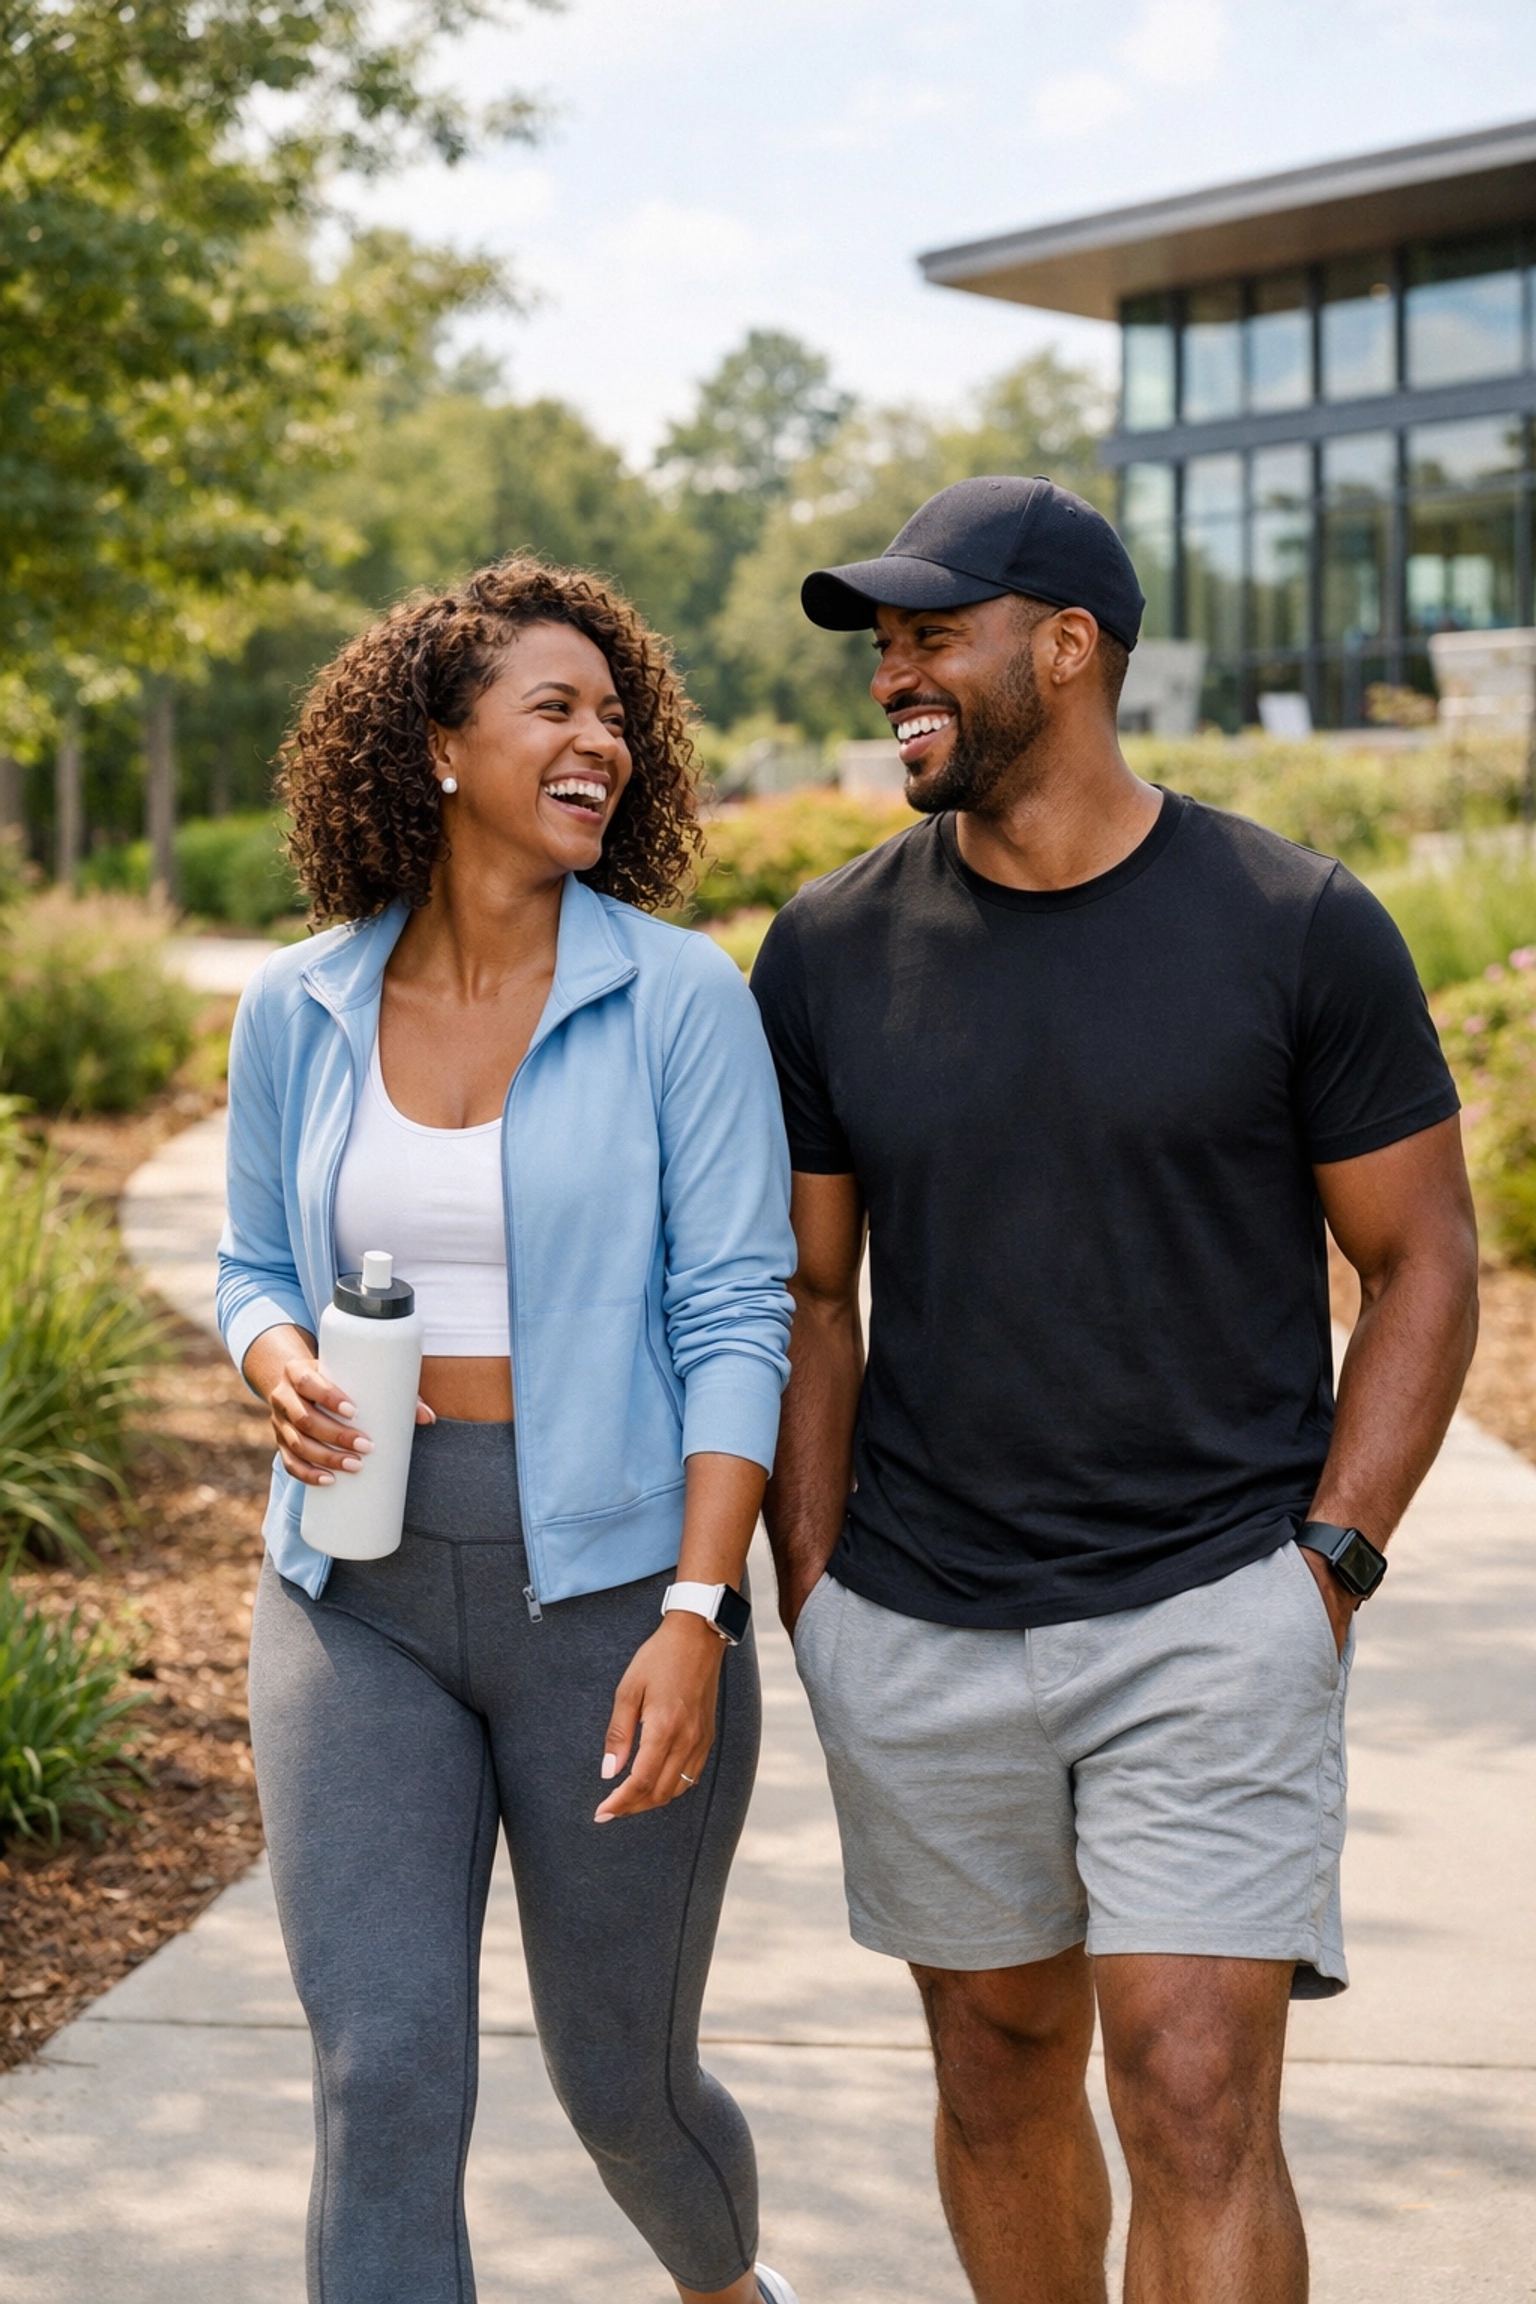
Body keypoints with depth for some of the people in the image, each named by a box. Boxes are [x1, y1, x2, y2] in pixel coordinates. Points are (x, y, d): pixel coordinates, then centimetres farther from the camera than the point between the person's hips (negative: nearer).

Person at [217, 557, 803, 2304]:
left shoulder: (678, 999, -7)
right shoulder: (297, 1011, 2)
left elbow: (734, 1319, -9)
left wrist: (694, 1616, -17)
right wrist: (282, 1370, -10)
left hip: (610, 1584, -2)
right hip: (362, 1594, 2)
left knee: (624, 2082, 14)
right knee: (383, 2080, -7)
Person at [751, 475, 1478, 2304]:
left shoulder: (1299, 929, -6)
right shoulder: (832, 950, 1)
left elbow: (1425, 1260, 1)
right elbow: (805, 1294, 8)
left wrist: (1328, 1567, -7)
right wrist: (810, 1596, 3)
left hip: (1215, 1620, -3)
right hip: (916, 1635, 3)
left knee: (1196, 2100, -7)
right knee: (1000, 2070, 15)